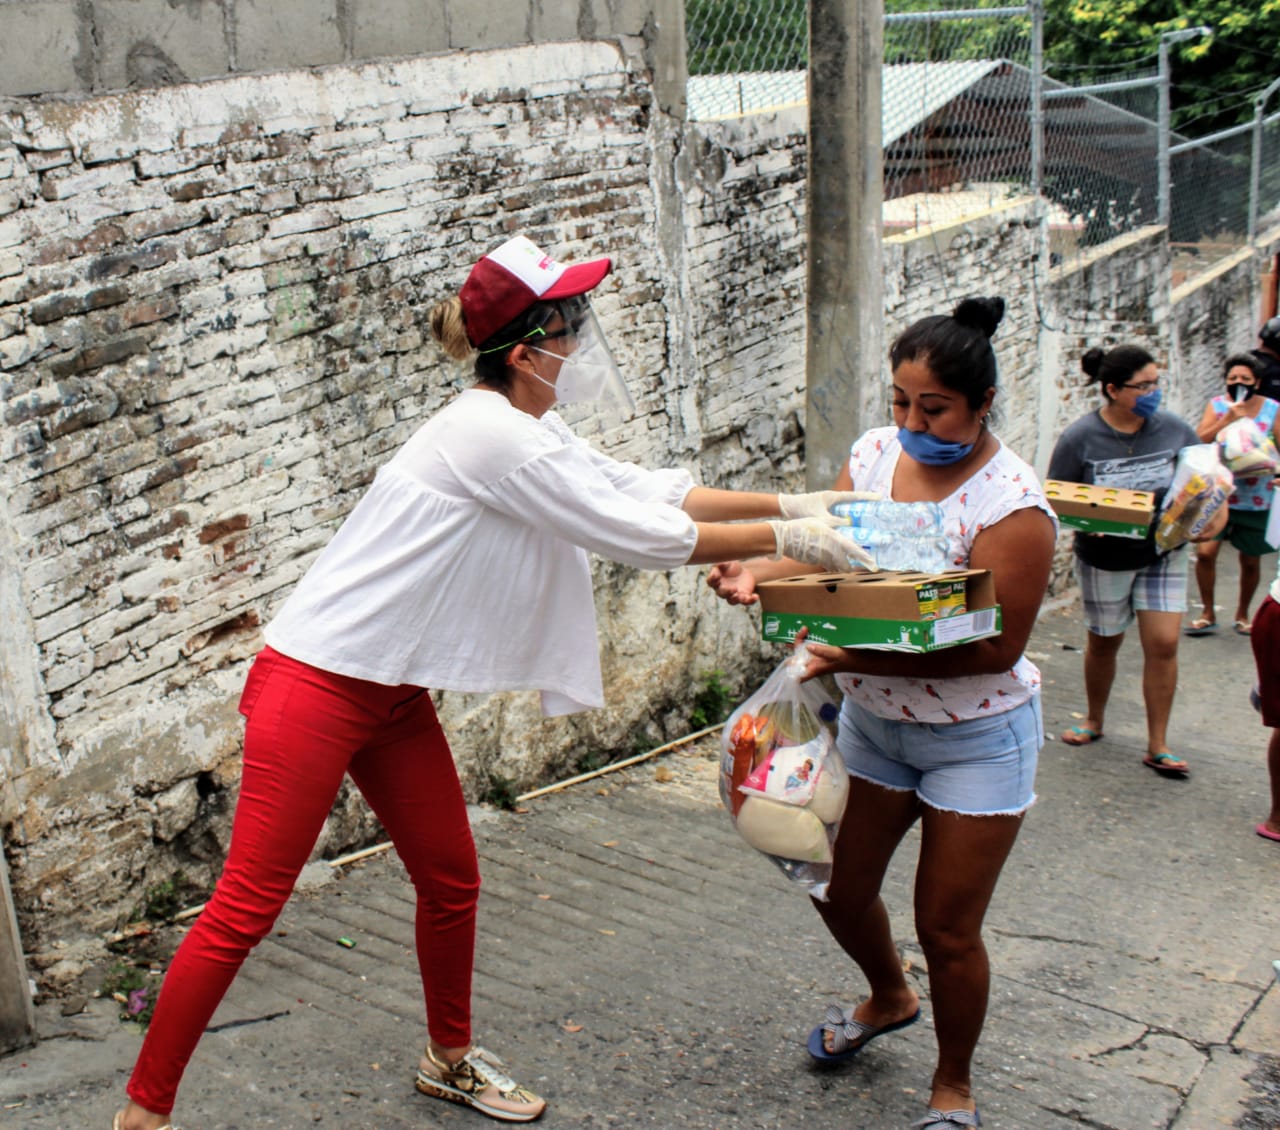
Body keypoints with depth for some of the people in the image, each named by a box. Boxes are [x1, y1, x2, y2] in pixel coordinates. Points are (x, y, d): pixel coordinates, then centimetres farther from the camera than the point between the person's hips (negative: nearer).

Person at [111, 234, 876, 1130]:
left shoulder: (529, 429, 7)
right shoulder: (494, 436, -23)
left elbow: (651, 491, 12)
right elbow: (645, 536, -21)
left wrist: (793, 503, 8)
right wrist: (786, 541, -11)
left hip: (394, 694, 10)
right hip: (317, 686, -10)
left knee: (452, 882, 17)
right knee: (248, 907, -3)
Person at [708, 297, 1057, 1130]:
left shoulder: (1011, 505, -23)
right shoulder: (874, 453, -4)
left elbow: (999, 646, -25)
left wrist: (872, 660, -32)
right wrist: (759, 573, -24)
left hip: (974, 739, -6)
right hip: (871, 720, 6)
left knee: (948, 931, 5)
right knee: (840, 889, 16)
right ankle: (890, 999, 50)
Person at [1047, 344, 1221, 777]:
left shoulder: (1174, 429, -7)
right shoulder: (1080, 438, -14)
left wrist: (1216, 512, -17)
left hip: (1164, 552, 2)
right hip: (1104, 558, -1)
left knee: (1163, 643, -6)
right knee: (1104, 642, 14)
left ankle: (1158, 745, 6)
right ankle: (1094, 721, 39)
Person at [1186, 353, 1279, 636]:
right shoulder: (1217, 406, -2)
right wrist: (1227, 418, -22)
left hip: (1256, 499, 0)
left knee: (1250, 561, 11)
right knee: (1205, 551, -10)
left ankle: (1242, 615, 32)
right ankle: (1207, 614, 9)